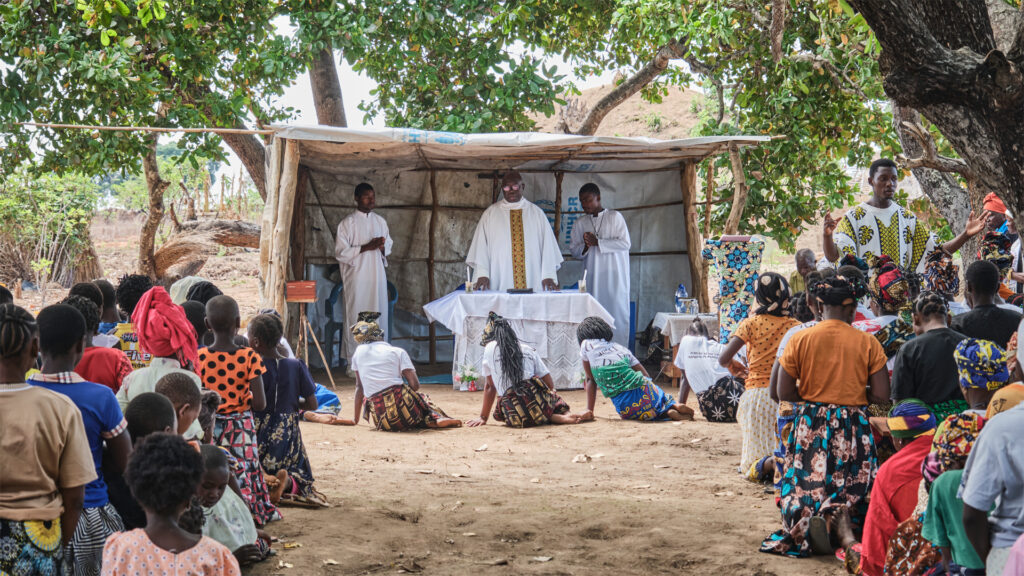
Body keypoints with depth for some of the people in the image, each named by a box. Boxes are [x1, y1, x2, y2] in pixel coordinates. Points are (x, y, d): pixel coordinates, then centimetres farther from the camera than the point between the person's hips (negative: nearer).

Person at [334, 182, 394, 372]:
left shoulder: (380, 221, 13)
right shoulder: (347, 223, -4)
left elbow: (389, 244, 23)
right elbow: (341, 252, -10)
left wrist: (382, 247, -2)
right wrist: (367, 247, -17)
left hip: (377, 276, 5)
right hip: (357, 279, -5)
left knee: (379, 317, 6)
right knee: (356, 316, -5)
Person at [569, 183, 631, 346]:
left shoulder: (615, 217, 1)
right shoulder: (580, 224, 13)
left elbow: (625, 243, -8)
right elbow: (573, 250, 12)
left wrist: (598, 242, -12)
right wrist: (585, 246, -10)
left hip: (614, 276, -3)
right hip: (592, 276, 3)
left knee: (617, 313, -6)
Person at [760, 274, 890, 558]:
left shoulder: (800, 339, -3)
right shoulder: (867, 343, -4)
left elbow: (784, 393, -4)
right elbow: (882, 395, -6)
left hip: (810, 424, 1)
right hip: (852, 427, -1)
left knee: (806, 481, 10)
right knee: (852, 484, 9)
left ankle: (805, 518, -19)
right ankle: (831, 517, -20)